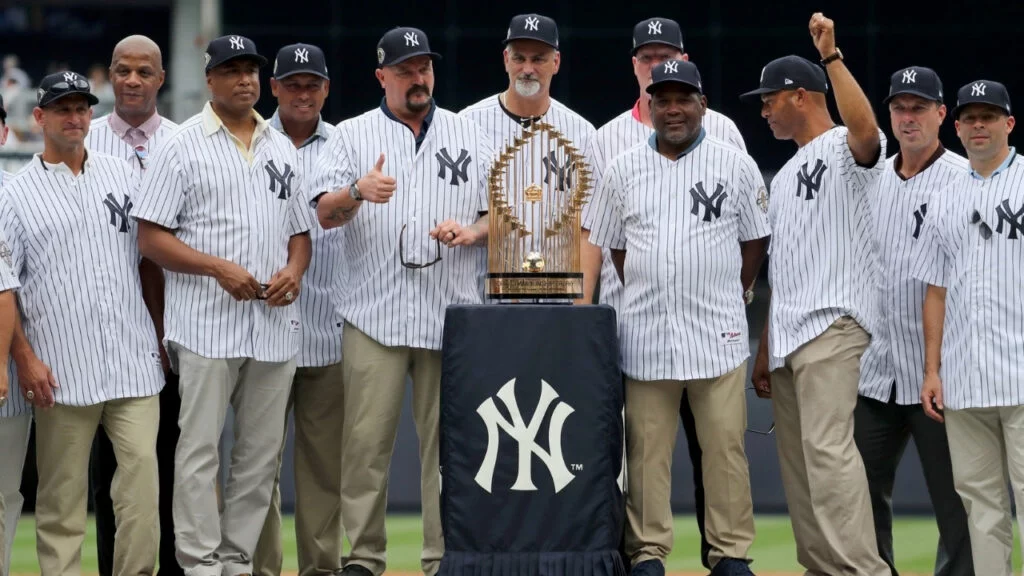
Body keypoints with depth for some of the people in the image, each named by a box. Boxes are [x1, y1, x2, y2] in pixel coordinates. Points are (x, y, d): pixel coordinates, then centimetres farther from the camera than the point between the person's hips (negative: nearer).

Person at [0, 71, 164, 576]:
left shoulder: (122, 176, 14)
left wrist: (161, 333, 13)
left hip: (134, 362, 2)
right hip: (61, 372, -2)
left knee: (142, 473, -7)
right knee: (61, 492, 0)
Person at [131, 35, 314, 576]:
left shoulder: (282, 148, 16)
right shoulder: (182, 146, -1)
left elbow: (300, 230, 21)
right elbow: (151, 238, -5)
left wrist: (294, 269, -1)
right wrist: (219, 268, -16)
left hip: (273, 324, 5)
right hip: (207, 324, -5)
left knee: (261, 453, 7)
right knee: (200, 450, -7)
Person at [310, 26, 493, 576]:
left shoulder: (468, 135, 13)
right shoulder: (352, 136, 7)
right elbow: (325, 214, -6)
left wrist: (471, 232, -8)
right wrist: (358, 192, -27)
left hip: (451, 317, 2)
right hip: (374, 317, -1)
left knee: (446, 441, 2)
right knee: (366, 440, -4)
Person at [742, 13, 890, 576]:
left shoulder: (844, 149, -3)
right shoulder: (784, 175, 25)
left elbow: (866, 130, -31)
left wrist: (831, 56, -31)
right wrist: (764, 351, 23)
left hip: (833, 324, -10)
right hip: (787, 335, 10)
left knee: (826, 446, -22)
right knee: (797, 460, 7)